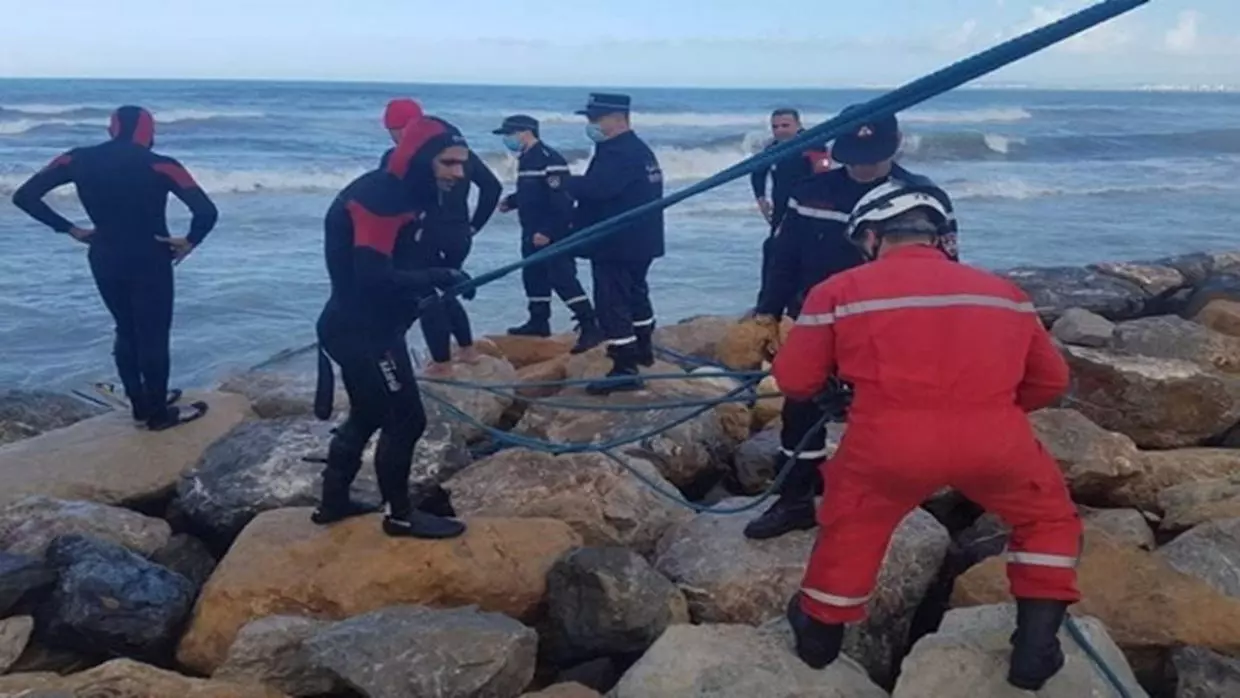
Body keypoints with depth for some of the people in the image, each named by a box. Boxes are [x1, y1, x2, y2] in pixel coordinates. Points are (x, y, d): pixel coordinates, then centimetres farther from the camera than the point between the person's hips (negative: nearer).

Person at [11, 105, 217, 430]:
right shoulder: (161, 166, -13)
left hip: (105, 260, 5)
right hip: (149, 262, -4)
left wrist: (70, 229, 3)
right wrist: (189, 242, -6)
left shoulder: (78, 159, -2)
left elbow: (24, 196, -1)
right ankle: (158, 413, 19)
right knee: (154, 336, 8)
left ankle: (142, 407, 29)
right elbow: (207, 211, -23)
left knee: (126, 332, 20)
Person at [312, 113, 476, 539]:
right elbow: (373, 275, -31)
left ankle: (333, 502, 35)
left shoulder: (413, 194, 8)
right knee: (406, 419, -3)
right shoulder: (379, 198, -23)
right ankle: (399, 515, 12)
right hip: (361, 329, -11)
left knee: (368, 415, 21)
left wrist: (444, 277, -4)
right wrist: (440, 278, -26)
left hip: (370, 325, 11)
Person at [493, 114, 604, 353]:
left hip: (554, 234, -10)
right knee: (533, 276, 17)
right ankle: (539, 321, 31)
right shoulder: (526, 159, 13)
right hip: (533, 232, 10)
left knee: (562, 278, -13)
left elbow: (561, 200, -23)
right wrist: (510, 201, 10)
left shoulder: (550, 160, -19)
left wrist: (548, 231, -25)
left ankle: (590, 326, -12)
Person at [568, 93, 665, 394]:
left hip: (616, 244, -11)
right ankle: (642, 348, 44)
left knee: (612, 303, -9)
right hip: (638, 242, 11)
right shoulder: (639, 150, 15)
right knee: (635, 293, 26)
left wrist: (565, 183, -18)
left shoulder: (619, 153, -20)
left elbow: (596, 187, -34)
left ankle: (625, 369, -9)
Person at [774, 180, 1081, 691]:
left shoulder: (841, 291, 10)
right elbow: (1050, 382, 25)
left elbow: (795, 381, 14)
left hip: (889, 441, -1)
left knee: (851, 524, 27)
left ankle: (820, 634, 43)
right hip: (994, 441, 2)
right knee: (1049, 517, 29)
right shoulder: (1003, 292, 19)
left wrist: (847, 368, 36)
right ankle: (1035, 650, 27)